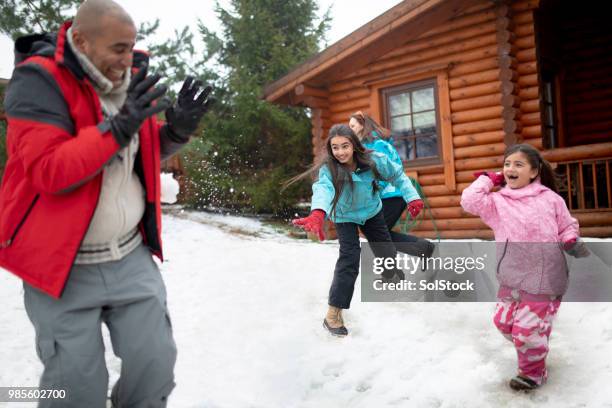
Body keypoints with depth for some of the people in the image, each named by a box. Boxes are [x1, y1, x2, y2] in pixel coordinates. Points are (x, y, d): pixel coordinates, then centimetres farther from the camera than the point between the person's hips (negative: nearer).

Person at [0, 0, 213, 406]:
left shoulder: (130, 80, 6)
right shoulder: (39, 80, -13)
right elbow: (50, 172, -23)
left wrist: (177, 129, -5)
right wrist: (119, 126, -28)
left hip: (132, 256, 6)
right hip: (61, 263, -5)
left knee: (156, 364, 11)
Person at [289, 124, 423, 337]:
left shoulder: (373, 160, -26)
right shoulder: (328, 168, -33)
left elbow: (397, 174, -10)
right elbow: (323, 188, -54)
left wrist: (412, 197, -22)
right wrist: (318, 213, -74)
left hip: (372, 211, 3)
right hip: (345, 217, -3)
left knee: (386, 251, 12)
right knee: (349, 259, -19)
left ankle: (391, 275, 51)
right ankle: (333, 313, -10)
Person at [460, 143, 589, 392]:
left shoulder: (550, 198, -2)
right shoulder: (497, 202, 1)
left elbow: (568, 226, 11)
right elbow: (469, 202, -15)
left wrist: (571, 241, -9)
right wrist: (488, 179, -4)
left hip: (543, 280, -3)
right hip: (511, 278, 4)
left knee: (526, 330, 0)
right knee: (504, 321, 15)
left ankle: (533, 373, 27)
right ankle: (533, 347, 46)